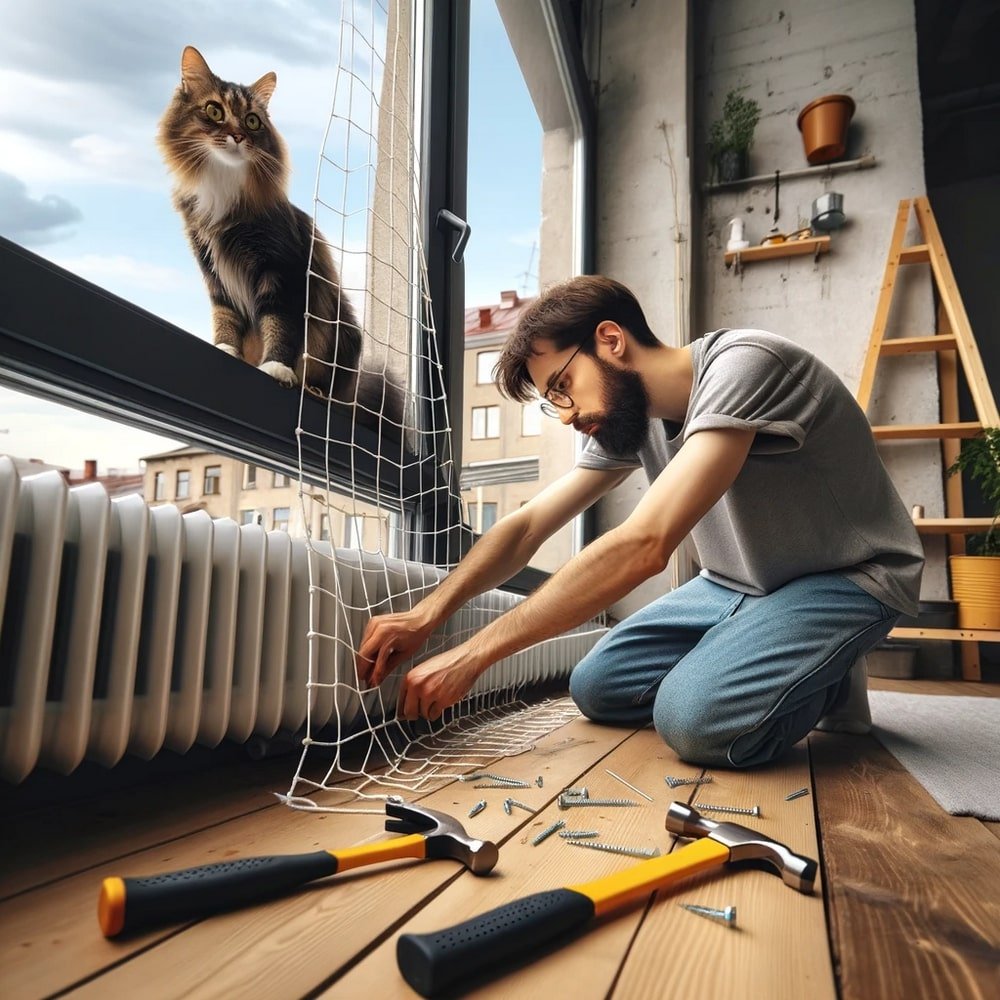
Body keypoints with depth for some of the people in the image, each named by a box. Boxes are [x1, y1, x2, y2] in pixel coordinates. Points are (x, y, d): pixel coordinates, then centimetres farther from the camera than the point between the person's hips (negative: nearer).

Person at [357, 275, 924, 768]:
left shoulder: (741, 367, -28)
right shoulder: (630, 415, -3)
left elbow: (644, 546, -38)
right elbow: (528, 527, -3)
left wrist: (476, 654, -35)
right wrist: (426, 616, -18)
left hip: (850, 575, -7)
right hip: (739, 584, 8)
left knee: (695, 717, -30)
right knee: (596, 688, -1)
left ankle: (829, 681, 1)